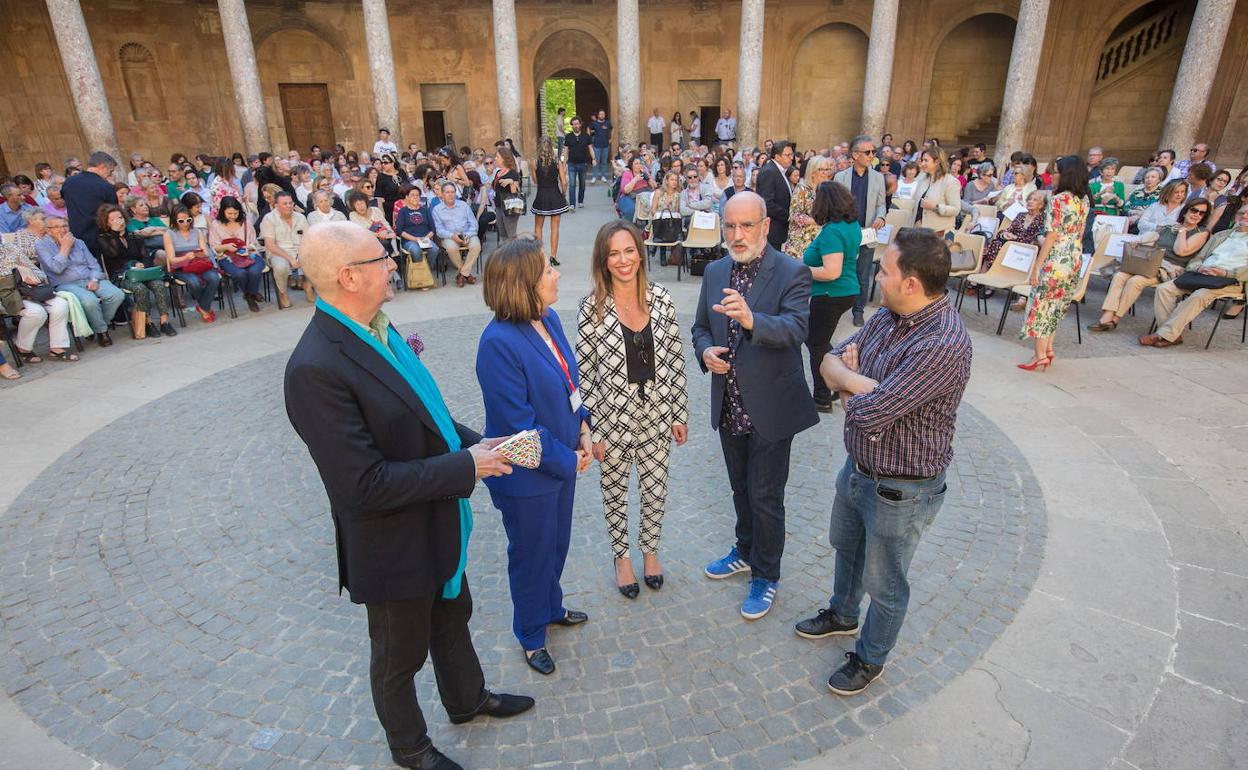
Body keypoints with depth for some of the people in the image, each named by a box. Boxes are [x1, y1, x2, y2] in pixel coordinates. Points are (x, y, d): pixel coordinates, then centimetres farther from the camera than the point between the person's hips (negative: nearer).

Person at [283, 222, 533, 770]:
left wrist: (473, 441, -5)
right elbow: (364, 485, -31)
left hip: (437, 525, 8)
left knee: (452, 618, 29)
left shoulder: (375, 328, -4)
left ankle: (468, 699, 56)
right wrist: (466, 467, -25)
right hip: (393, 545, -8)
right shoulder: (316, 369, -31)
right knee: (399, 654, 20)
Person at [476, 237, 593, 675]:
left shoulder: (548, 319, -3)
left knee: (557, 544, 26)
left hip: (563, 458, 7)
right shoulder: (499, 343, -28)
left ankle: (550, 606, 53)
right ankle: (531, 635, 41)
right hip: (527, 474, -7)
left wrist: (583, 430, -2)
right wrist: (568, 460, -16)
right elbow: (517, 423, -25)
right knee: (532, 554, 15)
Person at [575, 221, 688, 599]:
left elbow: (675, 361, 1)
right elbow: (584, 374, -9)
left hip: (657, 414, 2)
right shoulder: (592, 309, -13)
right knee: (615, 490, 17)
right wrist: (592, 430, -8)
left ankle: (650, 549, 44)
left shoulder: (661, 299, -5)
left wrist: (680, 414, 3)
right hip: (613, 416, -2)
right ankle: (621, 556, 41)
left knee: (656, 489, 17)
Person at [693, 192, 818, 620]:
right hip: (729, 406, 6)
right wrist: (705, 351, -9)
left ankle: (766, 575, 28)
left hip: (770, 408, -5)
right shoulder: (715, 272, 5)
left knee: (765, 496, 7)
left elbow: (797, 328, -29)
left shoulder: (792, 273, -14)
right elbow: (701, 326, 13)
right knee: (740, 488, 23)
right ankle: (746, 551, 46)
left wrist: (752, 320, -48)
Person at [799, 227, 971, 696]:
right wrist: (861, 383, -23)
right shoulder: (890, 315, -5)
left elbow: (868, 414, -34)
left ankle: (870, 658, 42)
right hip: (858, 466, 8)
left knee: (884, 583, 16)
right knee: (846, 547, 30)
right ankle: (842, 614, 57)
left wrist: (846, 384, -13)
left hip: (900, 489, -8)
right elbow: (830, 361, -2)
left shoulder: (943, 345, -33)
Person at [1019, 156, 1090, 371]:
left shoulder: (1058, 200, -14)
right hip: (1076, 260, 8)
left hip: (1056, 260, -8)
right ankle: (1048, 350, 22)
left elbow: (1052, 235, -16)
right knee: (1056, 306, 17)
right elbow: (1077, 232, 11)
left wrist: (1036, 265, -13)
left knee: (1042, 305, 0)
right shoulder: (1084, 200, 9)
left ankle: (1040, 356, 2)